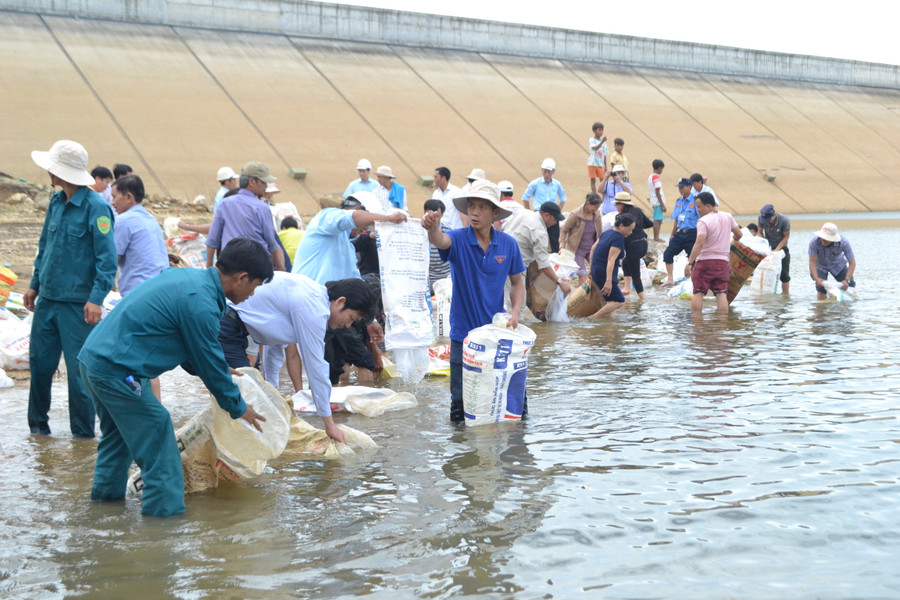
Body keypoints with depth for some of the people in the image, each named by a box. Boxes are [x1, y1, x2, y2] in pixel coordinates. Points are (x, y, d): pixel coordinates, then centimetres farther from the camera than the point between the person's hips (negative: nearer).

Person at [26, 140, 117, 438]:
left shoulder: (96, 207, -15)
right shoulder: (56, 202, 8)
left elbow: (107, 258, -17)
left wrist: (96, 299, -23)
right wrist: (35, 284, 18)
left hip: (78, 304, -7)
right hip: (47, 299, 7)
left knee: (79, 369, 0)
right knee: (39, 362, 14)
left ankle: (83, 431, 14)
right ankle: (38, 423, 30)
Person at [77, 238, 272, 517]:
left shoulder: (188, 276, 9)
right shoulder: (200, 303, -21)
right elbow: (209, 360, -10)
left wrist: (221, 375, 26)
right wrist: (238, 408, 4)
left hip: (94, 357, 11)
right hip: (117, 371, -11)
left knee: (118, 431, 30)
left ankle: (106, 494, 46)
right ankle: (165, 511, 1)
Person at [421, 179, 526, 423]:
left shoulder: (508, 244, -2)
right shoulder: (458, 239, -9)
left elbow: (517, 282, 10)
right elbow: (441, 241, -32)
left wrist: (516, 311, -8)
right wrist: (433, 229, -55)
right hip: (463, 334, -1)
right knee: (461, 409, 5)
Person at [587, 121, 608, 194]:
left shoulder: (603, 141, 10)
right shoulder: (592, 140, -4)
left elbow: (604, 155, 12)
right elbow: (595, 148, -24)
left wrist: (605, 166, 10)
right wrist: (602, 141, -37)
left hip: (600, 164, 4)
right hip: (592, 164, -4)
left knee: (603, 180, -1)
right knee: (593, 180, -1)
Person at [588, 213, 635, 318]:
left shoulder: (607, 232, 12)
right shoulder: (619, 239, -16)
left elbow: (593, 248, 19)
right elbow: (611, 260, -23)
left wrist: (591, 268, 26)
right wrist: (609, 281, -28)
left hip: (596, 270, 10)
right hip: (604, 273, -10)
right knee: (619, 301, -9)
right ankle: (593, 318, -16)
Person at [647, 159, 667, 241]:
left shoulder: (650, 177, 14)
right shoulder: (657, 178, -14)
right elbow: (658, 193, -17)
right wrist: (663, 205, -16)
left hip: (654, 202, 9)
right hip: (658, 202, -9)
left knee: (658, 220, 12)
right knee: (657, 220, -7)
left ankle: (656, 237, 15)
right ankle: (656, 238, -7)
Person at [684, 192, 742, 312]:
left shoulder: (703, 221, -13)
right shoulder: (728, 217, 7)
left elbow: (699, 244, -21)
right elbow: (739, 234, 14)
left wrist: (689, 263, -23)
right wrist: (732, 241, 38)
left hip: (704, 262, -5)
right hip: (722, 262, 5)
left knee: (698, 293, 1)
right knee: (721, 294, 1)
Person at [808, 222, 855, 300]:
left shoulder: (843, 243, -33)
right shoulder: (814, 242, -35)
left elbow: (852, 262, -27)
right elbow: (812, 262, -28)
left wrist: (847, 280, -37)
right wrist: (816, 278, -40)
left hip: (837, 264, 2)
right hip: (820, 265, -1)